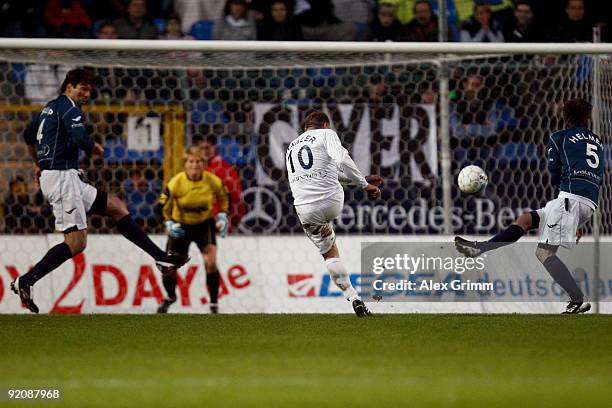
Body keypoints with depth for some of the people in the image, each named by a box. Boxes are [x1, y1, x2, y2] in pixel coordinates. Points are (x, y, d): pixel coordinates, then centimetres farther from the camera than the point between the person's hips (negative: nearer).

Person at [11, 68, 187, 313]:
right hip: (61, 176, -11)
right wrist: (95, 148, -4)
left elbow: (28, 135, 35)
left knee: (116, 207, 11)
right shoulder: (68, 106, -10)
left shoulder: (50, 107, 20)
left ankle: (160, 257, 10)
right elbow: (80, 139, -26)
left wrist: (38, 163, 48)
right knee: (76, 242, -13)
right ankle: (25, 282, -14)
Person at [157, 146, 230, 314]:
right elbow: (163, 205, -7)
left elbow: (223, 196, 4)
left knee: (210, 262, -21)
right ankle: (170, 297, 32)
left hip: (205, 224, 0)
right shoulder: (176, 183, -22)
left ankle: (214, 305, -7)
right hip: (181, 226, 0)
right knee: (168, 268, -1)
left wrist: (222, 215, -7)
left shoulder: (213, 181, -17)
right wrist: (169, 223, -20)